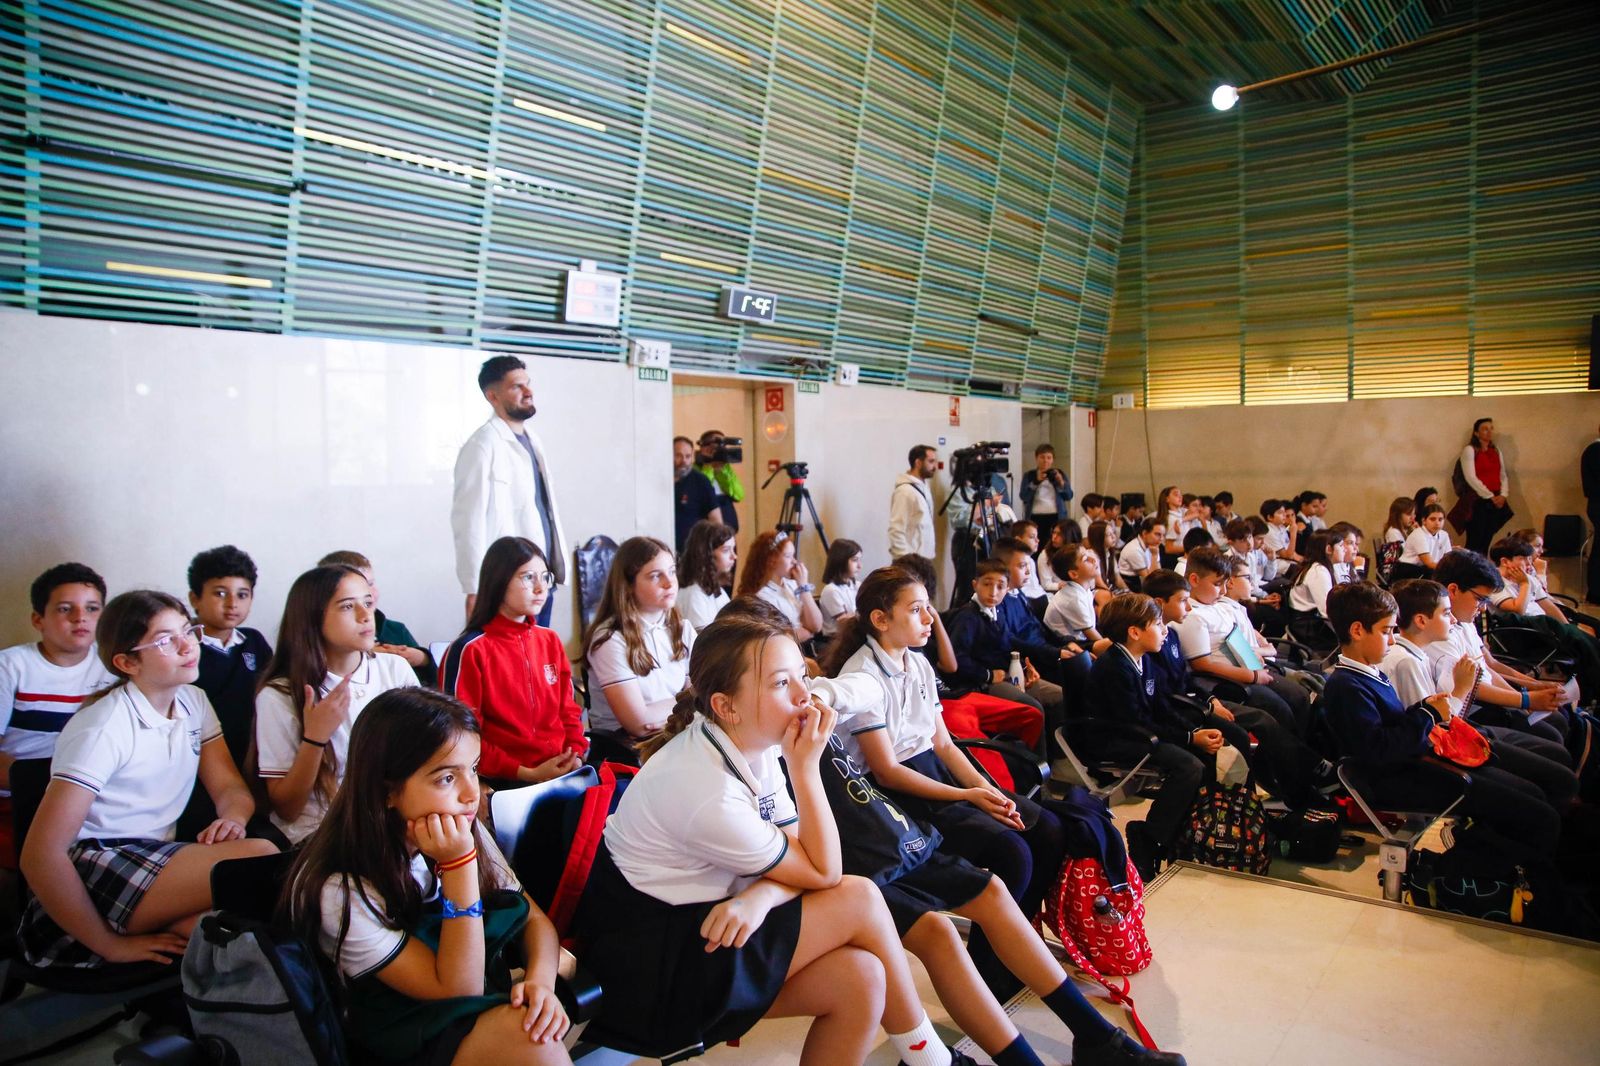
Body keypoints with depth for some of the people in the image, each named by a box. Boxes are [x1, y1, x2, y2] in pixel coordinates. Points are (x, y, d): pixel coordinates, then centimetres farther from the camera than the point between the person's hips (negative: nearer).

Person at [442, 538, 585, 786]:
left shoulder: (550, 641, 14)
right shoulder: (469, 650, -5)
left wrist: (576, 756, -2)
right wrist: (527, 774, -13)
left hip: (565, 772, 6)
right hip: (507, 782, -6)